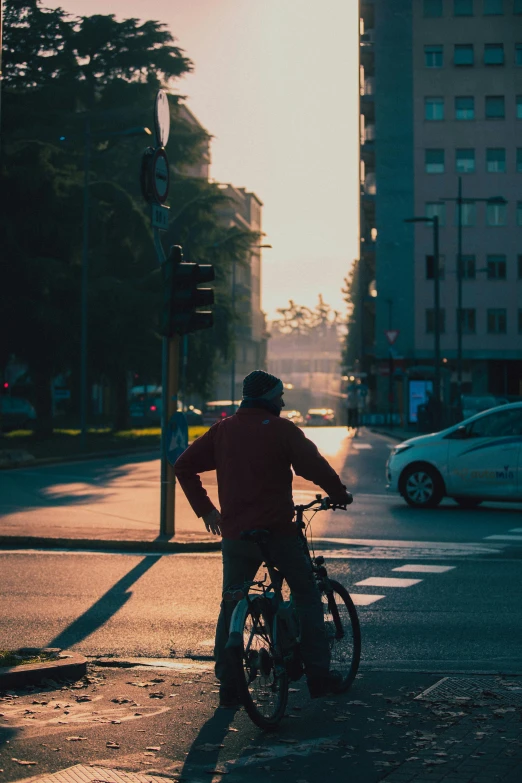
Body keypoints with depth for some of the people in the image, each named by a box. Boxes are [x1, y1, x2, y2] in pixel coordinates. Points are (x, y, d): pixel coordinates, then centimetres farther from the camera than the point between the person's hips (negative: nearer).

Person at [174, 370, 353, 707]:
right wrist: (341, 495, 7)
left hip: (234, 532, 4)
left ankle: (228, 686, 10)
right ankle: (319, 674, 9)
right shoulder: (281, 429, -4)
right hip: (278, 530, -4)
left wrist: (205, 509, 15)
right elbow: (315, 466, -10)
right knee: (307, 595, 11)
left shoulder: (223, 430, 9)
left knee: (231, 606, 12)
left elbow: (184, 466, 9)